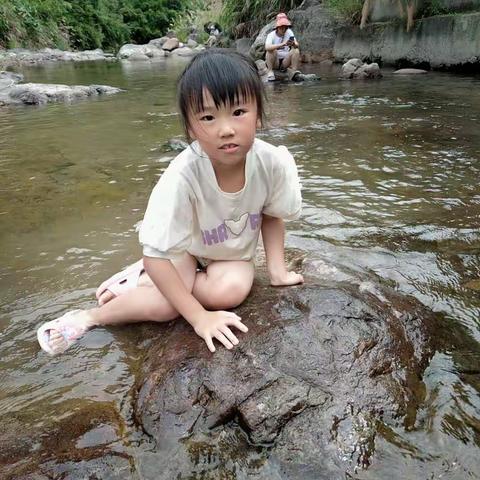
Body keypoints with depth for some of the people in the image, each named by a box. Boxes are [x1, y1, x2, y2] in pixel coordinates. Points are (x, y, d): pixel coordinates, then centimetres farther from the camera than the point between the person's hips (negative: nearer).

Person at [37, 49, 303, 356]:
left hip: (233, 253, 3)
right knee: (165, 305, -29)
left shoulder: (275, 162, -27)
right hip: (184, 247, -3)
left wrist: (277, 270, -11)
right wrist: (199, 317, -29)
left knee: (232, 289, -27)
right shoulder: (182, 176, -36)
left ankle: (141, 279, -1)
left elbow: (272, 215, -5)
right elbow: (156, 254, -31)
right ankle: (89, 317, 1)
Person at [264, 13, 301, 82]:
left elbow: (297, 45, -10)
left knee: (296, 51, -19)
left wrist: (293, 44, -35)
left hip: (285, 61, 3)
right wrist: (283, 44, -44)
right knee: (271, 50, -30)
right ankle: (270, 72, -20)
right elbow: (267, 47, -34)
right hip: (274, 62, -3)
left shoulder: (289, 32, -1)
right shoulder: (271, 35, -12)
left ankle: (293, 71, -16)